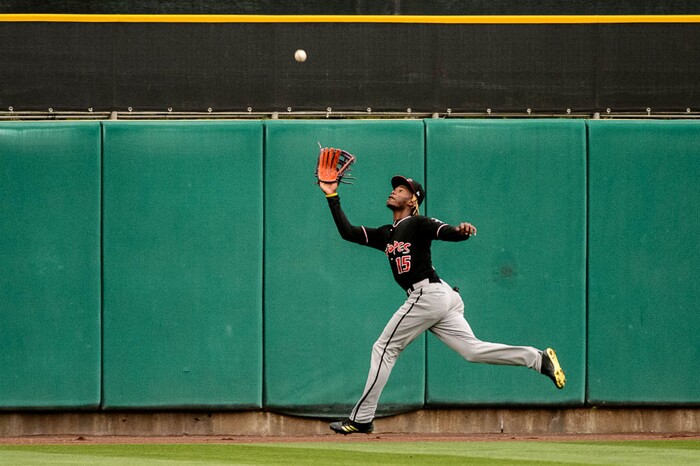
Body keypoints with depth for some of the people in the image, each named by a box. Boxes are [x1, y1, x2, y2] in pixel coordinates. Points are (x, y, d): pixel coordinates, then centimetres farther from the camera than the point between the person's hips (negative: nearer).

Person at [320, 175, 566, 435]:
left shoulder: (418, 224, -2)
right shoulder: (386, 234, 23)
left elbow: (451, 233, -17)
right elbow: (348, 232, 22)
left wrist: (461, 230, -41)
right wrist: (332, 197, 19)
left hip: (427, 294, -9)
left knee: (384, 348, -2)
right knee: (473, 350, -2)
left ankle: (362, 419, 3)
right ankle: (540, 359, -6)